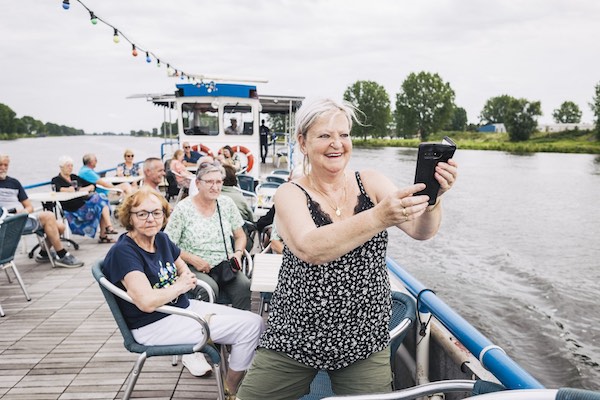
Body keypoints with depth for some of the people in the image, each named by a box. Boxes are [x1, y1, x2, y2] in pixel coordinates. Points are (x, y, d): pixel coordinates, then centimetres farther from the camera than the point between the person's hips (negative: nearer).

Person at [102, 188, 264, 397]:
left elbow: (183, 270, 21)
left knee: (256, 322, 0)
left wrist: (187, 276, -3)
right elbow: (147, 302, -29)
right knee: (250, 326, -14)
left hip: (184, 307, 9)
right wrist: (179, 286, -12)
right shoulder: (123, 252, -19)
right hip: (156, 326, -8)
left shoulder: (162, 239, 6)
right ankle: (231, 391, 7)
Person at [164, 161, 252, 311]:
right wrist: (193, 259, -14)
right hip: (194, 268, -3)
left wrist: (238, 253, -3)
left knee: (244, 285, -27)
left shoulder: (227, 204, 9)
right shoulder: (183, 208, -3)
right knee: (210, 288, -34)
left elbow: (240, 236, 17)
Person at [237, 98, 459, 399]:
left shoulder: (370, 183, -2)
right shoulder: (291, 194, -9)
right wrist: (378, 217, -41)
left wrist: (432, 199, -35)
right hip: (293, 339, -1)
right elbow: (310, 248, -29)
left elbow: (421, 231, -13)